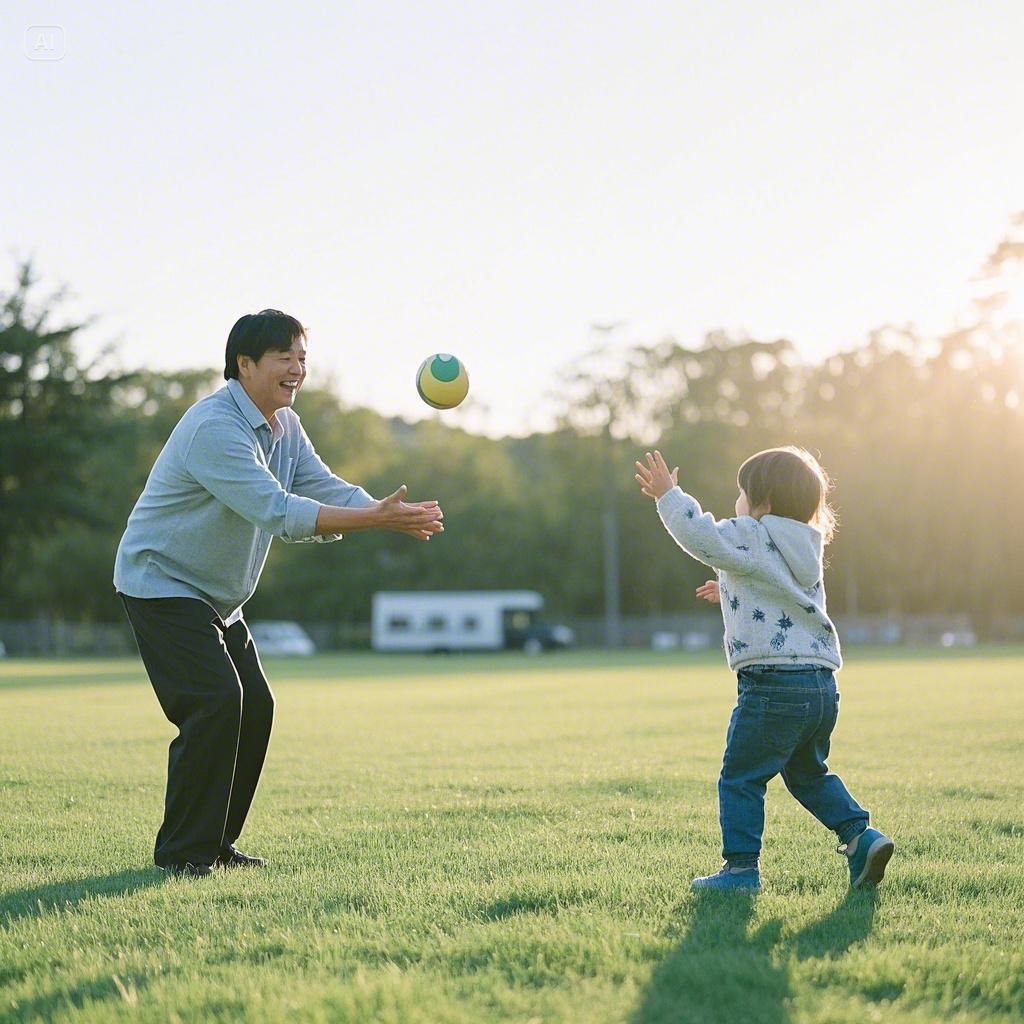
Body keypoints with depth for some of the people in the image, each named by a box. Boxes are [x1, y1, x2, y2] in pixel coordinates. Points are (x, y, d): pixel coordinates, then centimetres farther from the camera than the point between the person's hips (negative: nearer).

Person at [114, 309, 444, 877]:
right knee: (217, 700, -19)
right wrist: (375, 518, -37)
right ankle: (181, 851, -9)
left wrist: (398, 515, -19)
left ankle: (215, 842, 16)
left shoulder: (285, 426, 7)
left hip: (217, 597, 10)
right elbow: (278, 512, -33)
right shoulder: (214, 427, -25)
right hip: (162, 583, -10)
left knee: (255, 705, 6)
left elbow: (327, 489, 1)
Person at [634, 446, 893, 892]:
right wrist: (732, 594, 43)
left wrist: (668, 495, -11)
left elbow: (702, 536, -21)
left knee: (740, 778, 2)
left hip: (774, 683, -9)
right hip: (822, 686, 9)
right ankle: (860, 836, 12)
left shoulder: (752, 539, -6)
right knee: (808, 773, 25)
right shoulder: (804, 551, 20)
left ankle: (741, 868, 3)